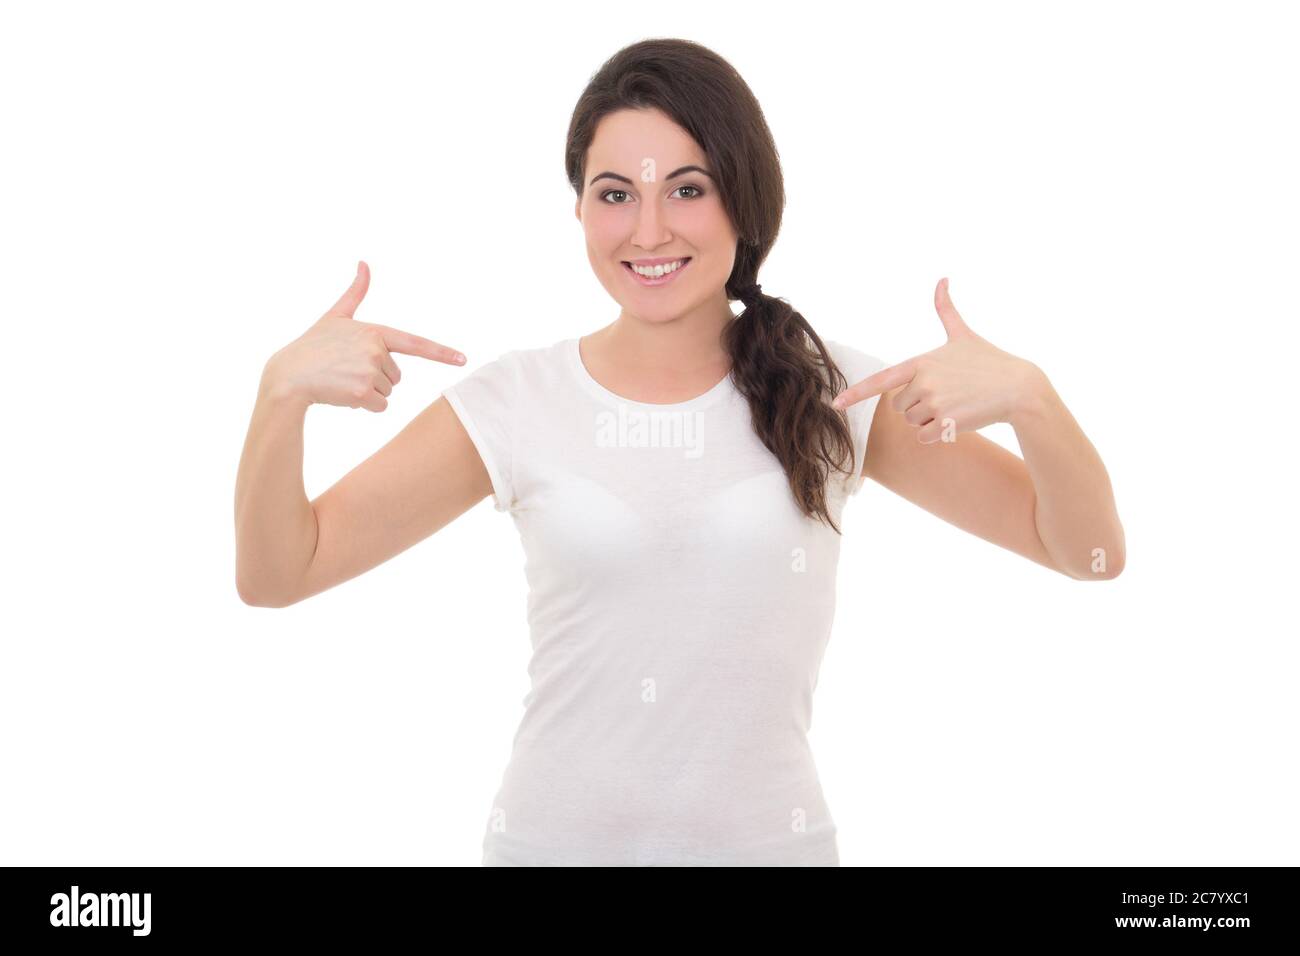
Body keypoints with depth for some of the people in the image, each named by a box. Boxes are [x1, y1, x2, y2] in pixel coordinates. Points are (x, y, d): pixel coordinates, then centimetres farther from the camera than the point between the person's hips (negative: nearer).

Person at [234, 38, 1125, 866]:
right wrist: (283, 390, -22)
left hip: (769, 837, 0)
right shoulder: (516, 402, -6)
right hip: (552, 839, 0)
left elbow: (1091, 553, -7)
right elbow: (276, 573, -5)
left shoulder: (835, 393, -6)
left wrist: (1027, 395, -26)